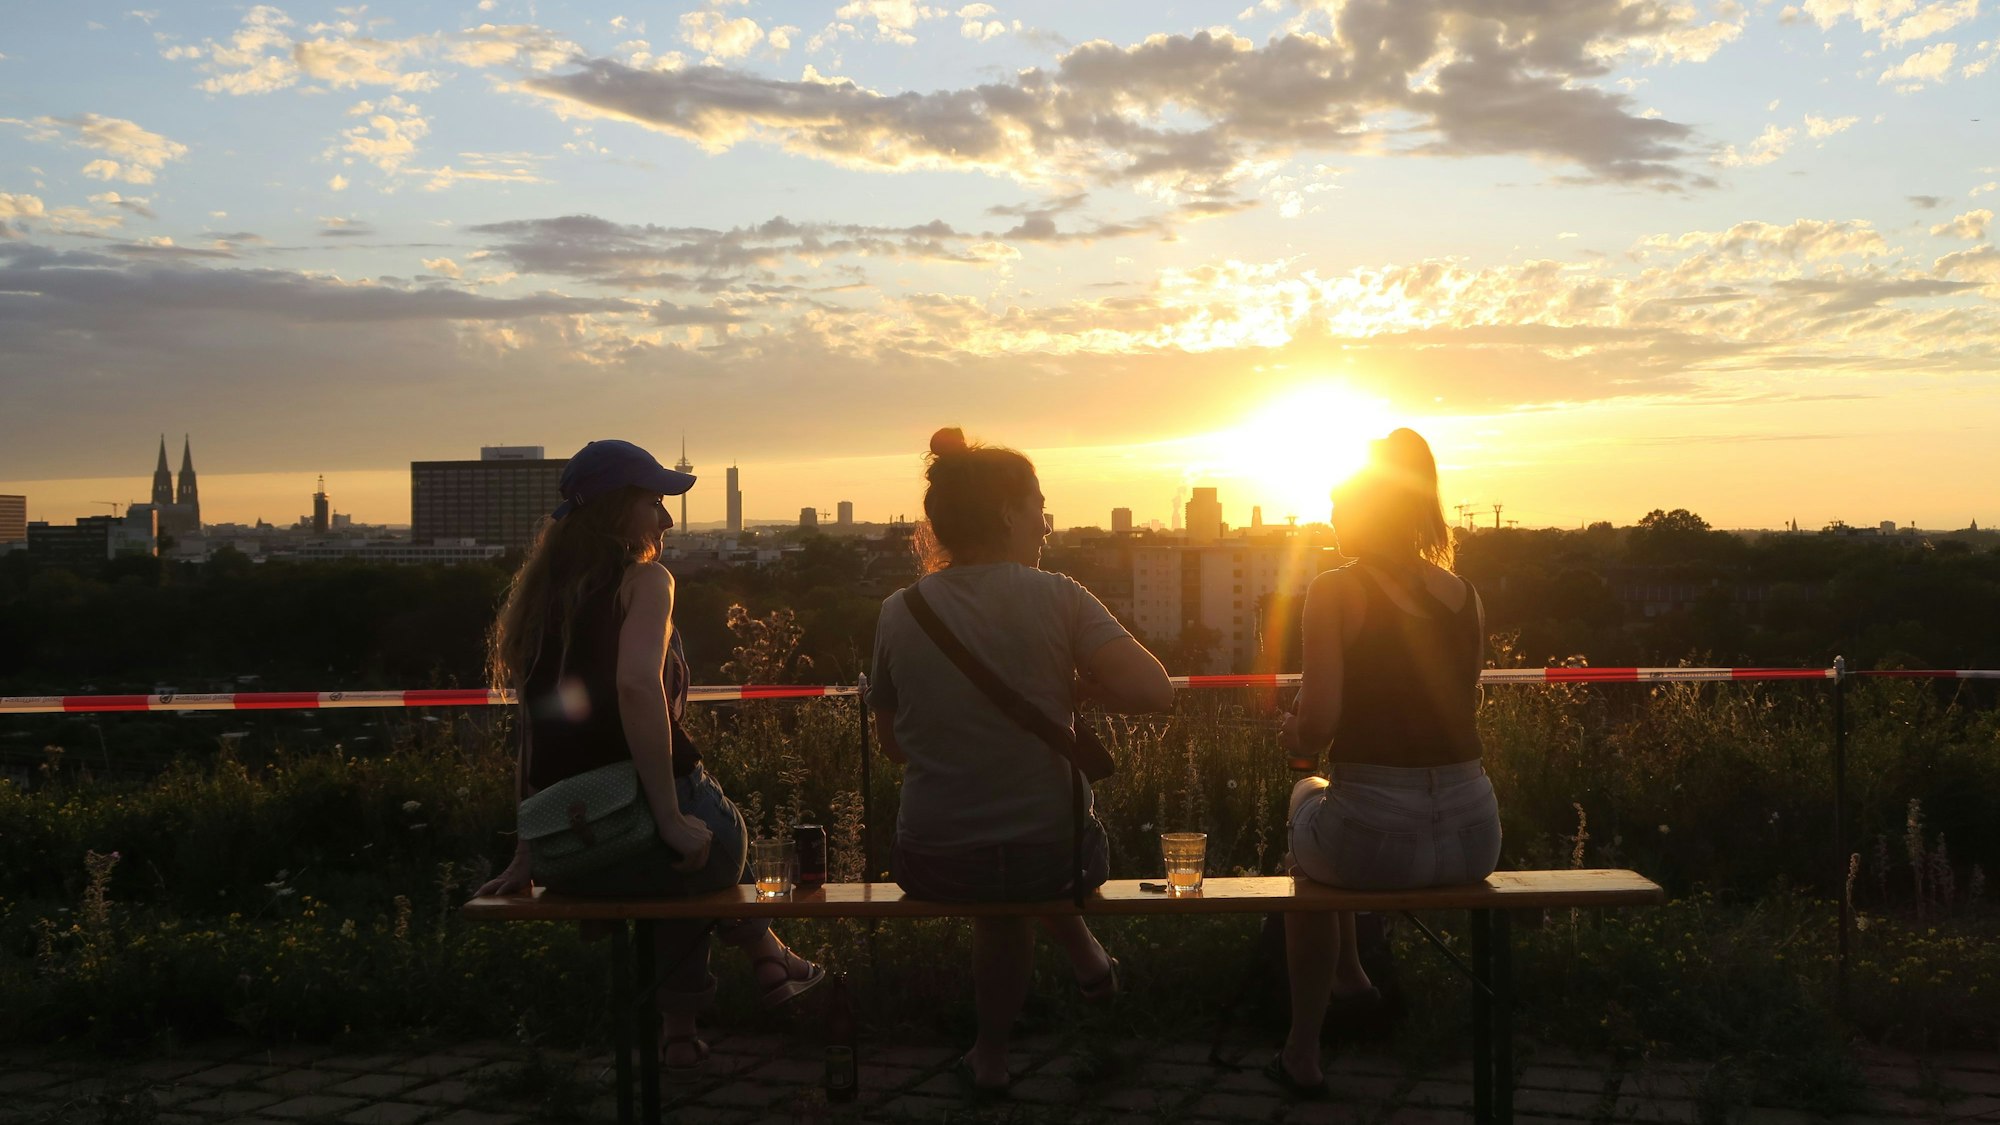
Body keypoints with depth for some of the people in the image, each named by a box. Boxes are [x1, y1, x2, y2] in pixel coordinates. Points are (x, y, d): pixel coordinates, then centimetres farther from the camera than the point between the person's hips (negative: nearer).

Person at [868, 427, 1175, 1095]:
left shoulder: (898, 614, -3)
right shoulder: (1056, 597, -10)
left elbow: (893, 745, 8)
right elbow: (1153, 691, -19)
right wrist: (1076, 688, -1)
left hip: (932, 868, 2)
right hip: (1053, 861, -1)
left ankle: (993, 1053, 38)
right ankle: (1085, 957, 39)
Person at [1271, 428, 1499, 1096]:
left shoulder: (1336, 591, -7)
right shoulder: (1465, 594, 9)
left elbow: (1318, 725, -16)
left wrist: (1293, 739, 7)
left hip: (1375, 839, -5)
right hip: (1474, 835, 5)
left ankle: (1304, 1053, 37)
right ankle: (1348, 977, 49)